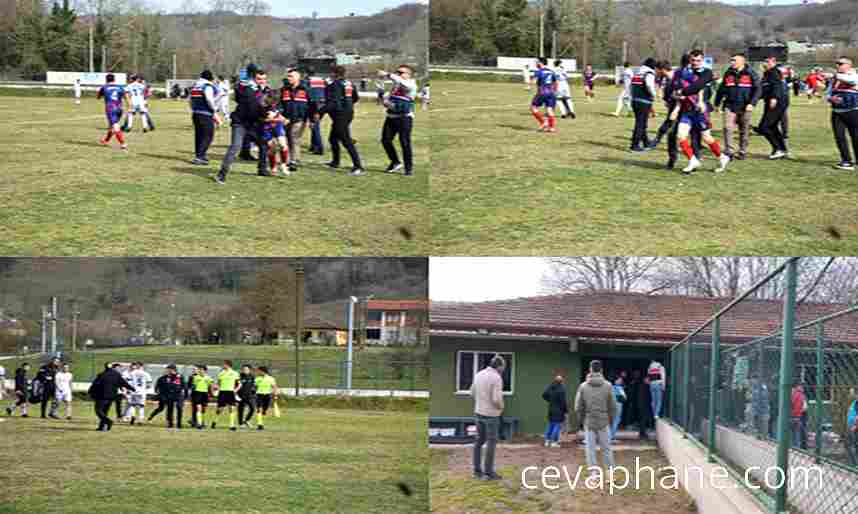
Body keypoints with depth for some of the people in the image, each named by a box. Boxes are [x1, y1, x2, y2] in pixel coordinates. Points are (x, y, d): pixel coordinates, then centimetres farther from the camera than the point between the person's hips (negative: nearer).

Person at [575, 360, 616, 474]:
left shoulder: (583, 386, -5)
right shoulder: (607, 386, -6)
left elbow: (578, 407, -3)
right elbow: (613, 406, -1)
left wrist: (581, 419, 14)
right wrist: (611, 420, 14)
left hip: (589, 422, 0)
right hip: (604, 422, 0)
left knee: (590, 449, 6)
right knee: (606, 448, 9)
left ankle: (593, 472, 5)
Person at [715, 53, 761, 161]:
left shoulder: (750, 74, -3)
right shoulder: (728, 74, 9)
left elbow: (757, 90, -6)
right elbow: (721, 89, 18)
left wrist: (752, 103, -15)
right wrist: (717, 103, 19)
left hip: (744, 107, -2)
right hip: (730, 106, 2)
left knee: (744, 131, 7)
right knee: (727, 128, -12)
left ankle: (742, 152, 19)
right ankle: (728, 152, -10)